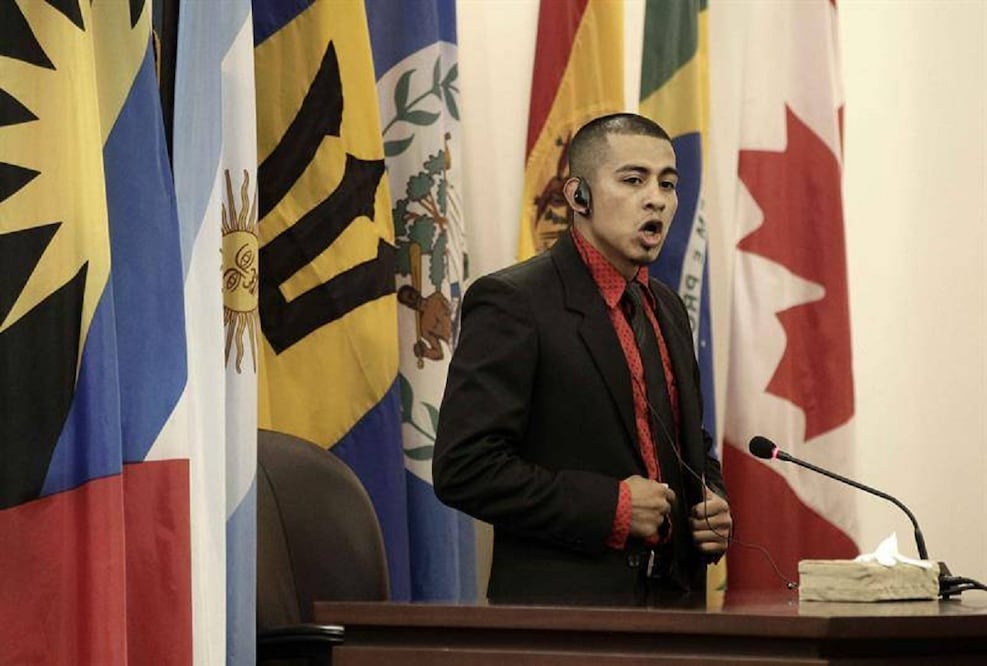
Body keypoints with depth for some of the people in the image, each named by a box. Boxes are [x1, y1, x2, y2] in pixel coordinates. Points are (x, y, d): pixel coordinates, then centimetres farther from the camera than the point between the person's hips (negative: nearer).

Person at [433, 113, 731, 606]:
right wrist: (612, 506, -17)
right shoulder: (511, 302, -8)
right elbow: (463, 468, -16)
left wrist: (712, 505, 5)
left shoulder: (667, 309, 16)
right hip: (563, 603, -7)